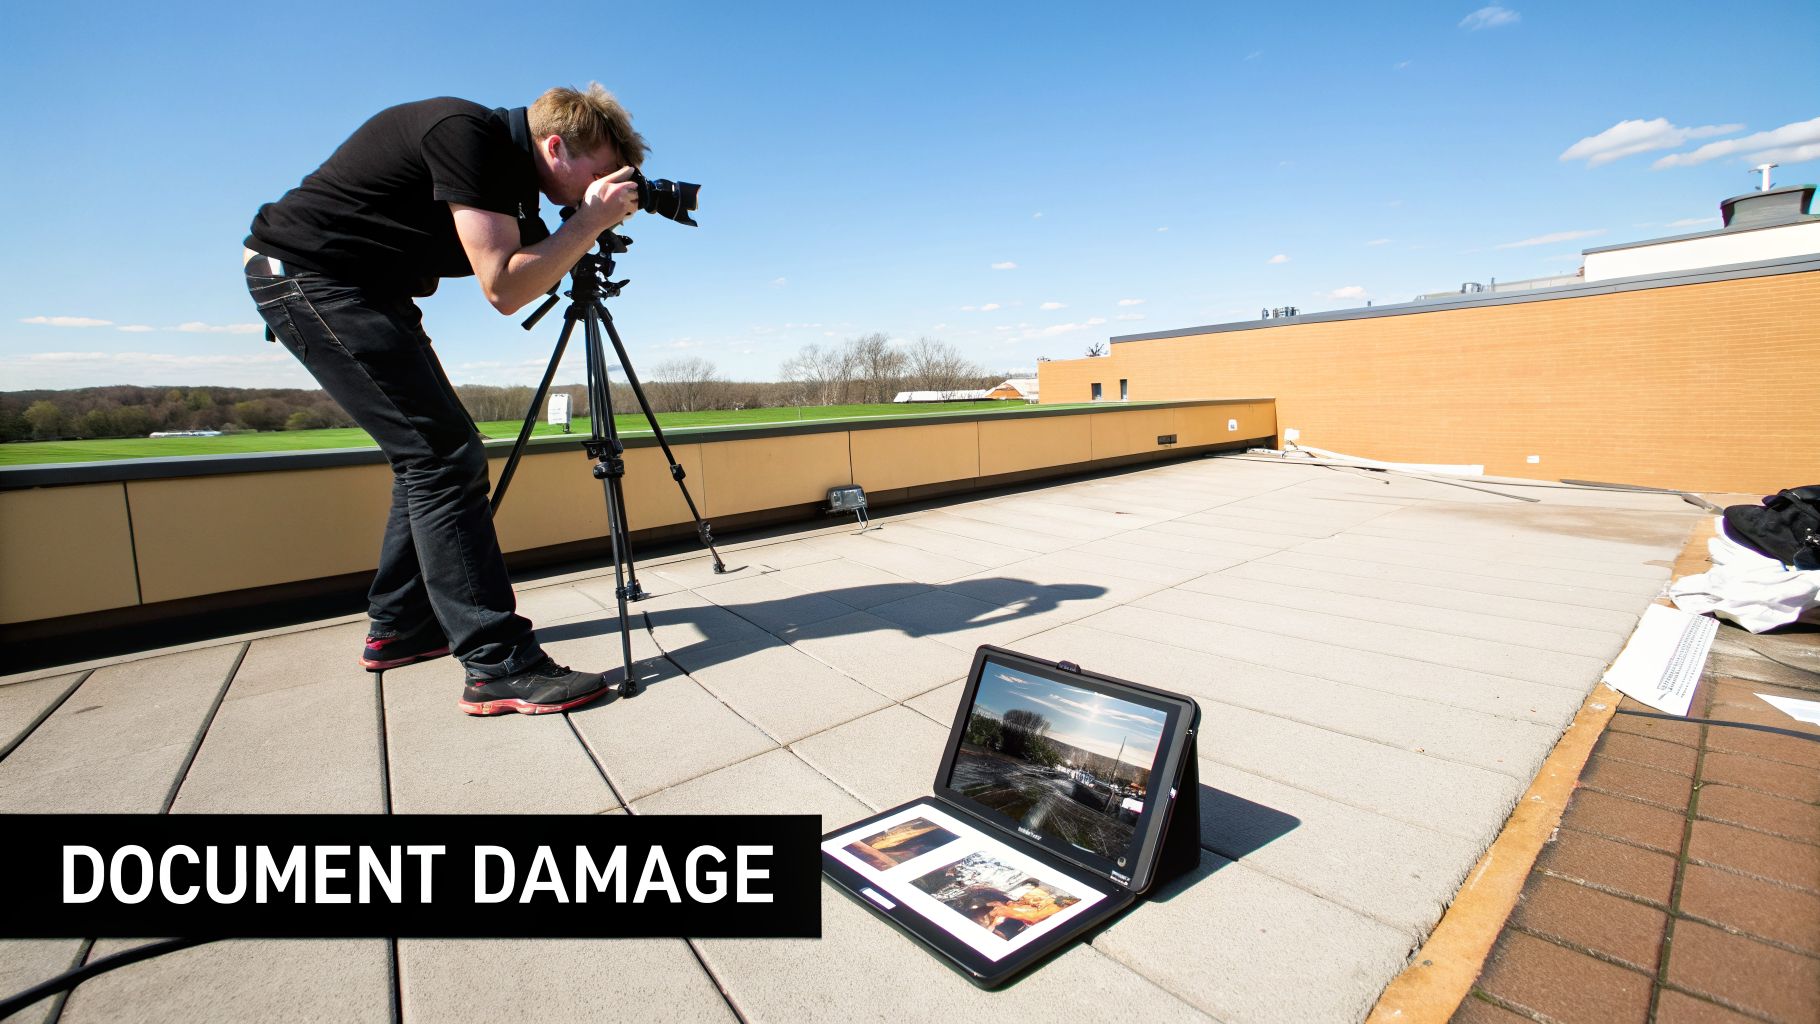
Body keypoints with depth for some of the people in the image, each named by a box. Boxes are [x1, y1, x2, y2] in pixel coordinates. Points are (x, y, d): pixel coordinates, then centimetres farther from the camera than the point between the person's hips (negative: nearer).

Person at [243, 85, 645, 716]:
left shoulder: (508, 165, 8)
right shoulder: (468, 135, -20)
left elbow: (530, 270, 9)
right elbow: (503, 289, -25)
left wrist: (592, 224, -2)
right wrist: (592, 219, -21)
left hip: (367, 291, 10)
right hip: (304, 275, -10)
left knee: (427, 454, 10)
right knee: (445, 455, -18)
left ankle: (401, 627, 21)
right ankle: (497, 666, -19)